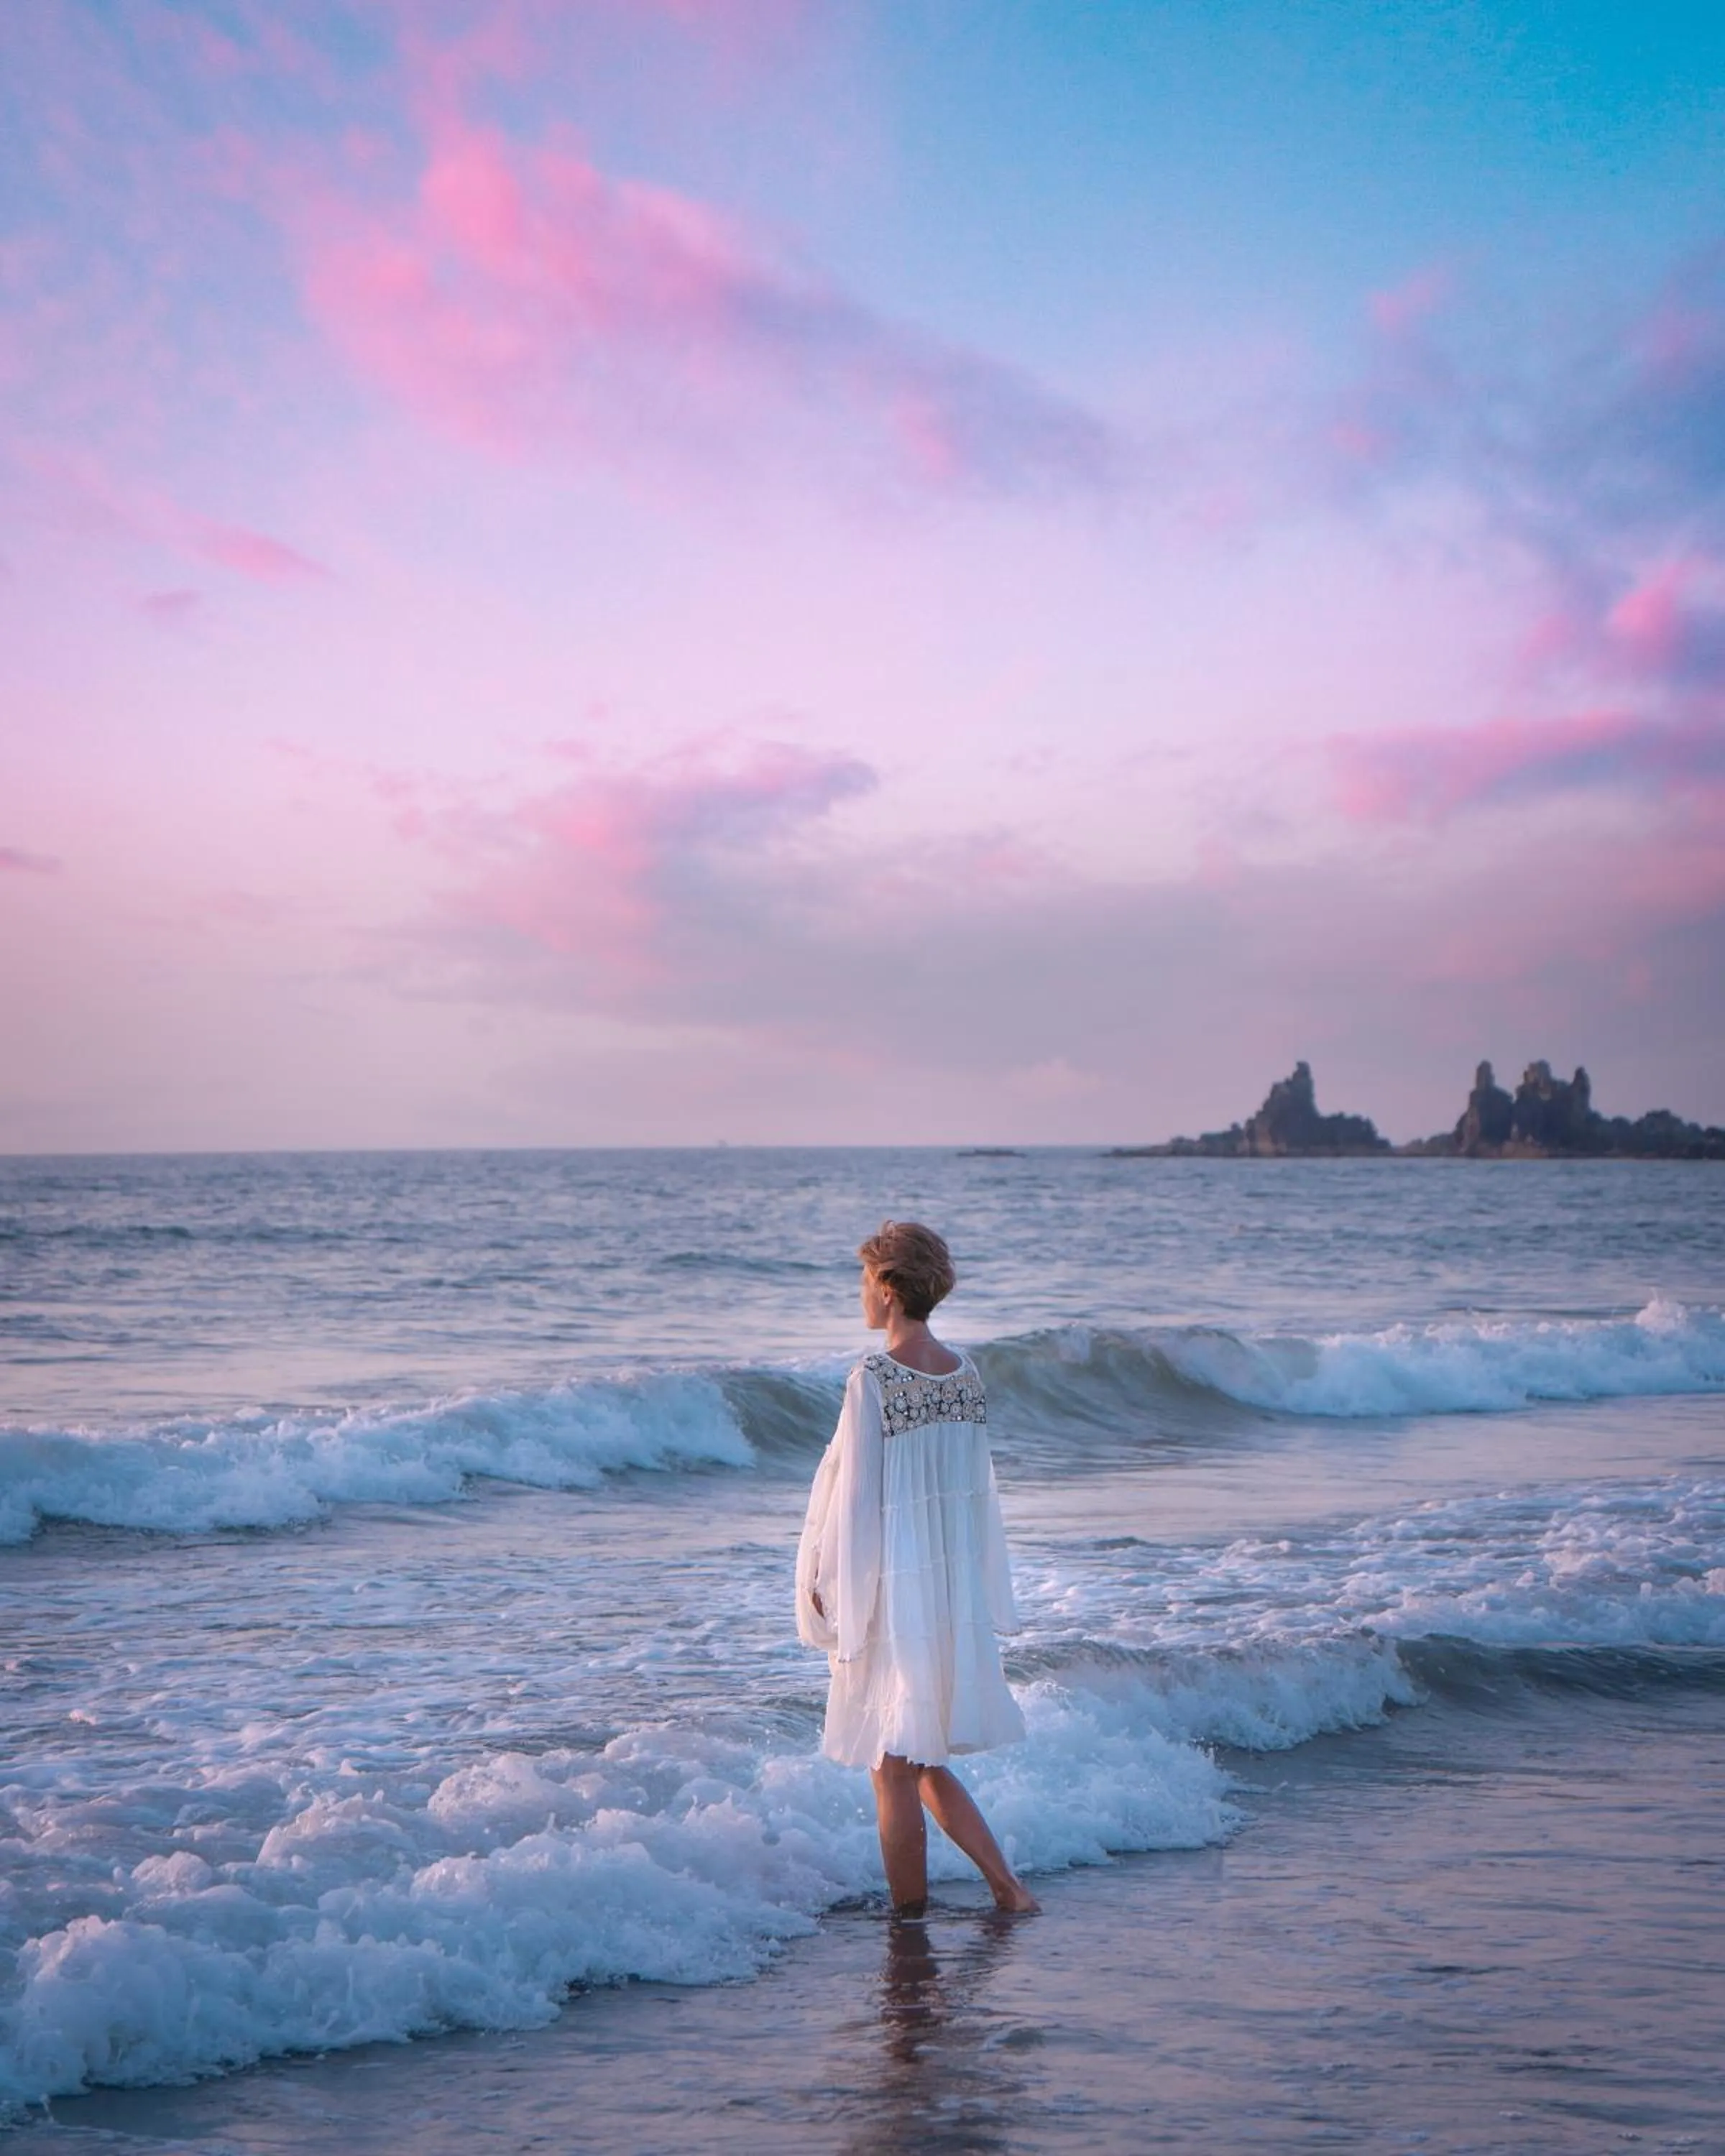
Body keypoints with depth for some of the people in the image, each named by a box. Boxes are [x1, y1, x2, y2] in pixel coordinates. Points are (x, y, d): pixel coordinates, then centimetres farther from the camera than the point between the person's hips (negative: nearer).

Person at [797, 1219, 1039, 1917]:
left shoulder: (874, 1380, -16)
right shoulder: (967, 1375, 4)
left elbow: (857, 1499, -15)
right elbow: (979, 1491, 10)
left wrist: (826, 1587, -5)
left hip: (893, 1593, -7)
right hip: (956, 1593, 7)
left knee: (894, 1769, 4)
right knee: (927, 1762, 19)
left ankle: (909, 1920, 12)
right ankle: (1007, 1886, 15)